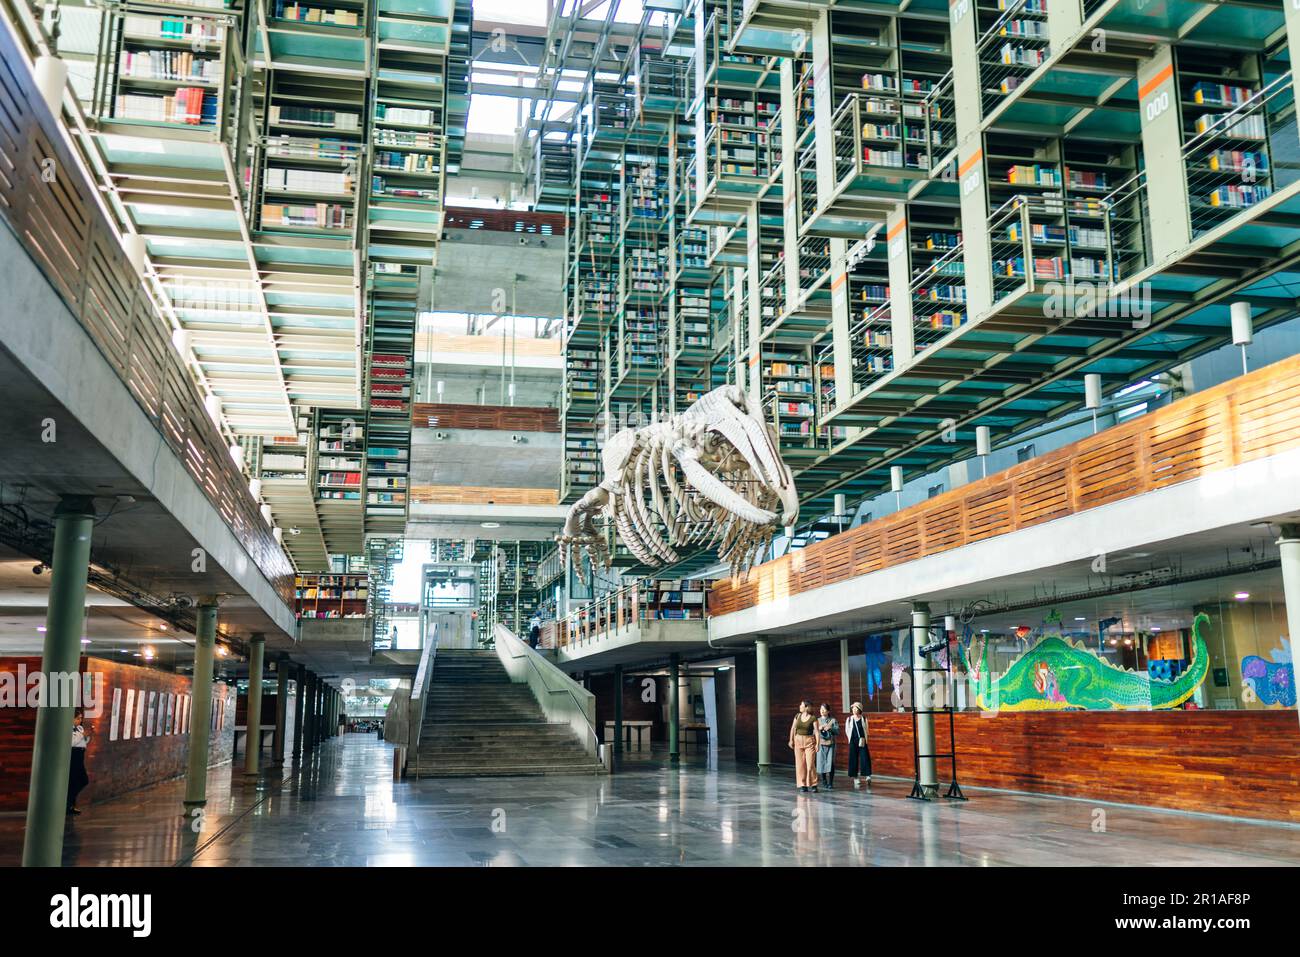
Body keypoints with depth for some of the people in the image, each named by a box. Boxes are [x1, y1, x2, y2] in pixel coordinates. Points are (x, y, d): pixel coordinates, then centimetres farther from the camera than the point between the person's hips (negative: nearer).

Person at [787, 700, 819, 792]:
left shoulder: (813, 718, -6)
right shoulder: (797, 716, 6)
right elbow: (793, 729, 13)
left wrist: (817, 744, -13)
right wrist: (791, 740, 11)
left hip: (809, 742, -4)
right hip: (798, 741, 4)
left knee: (810, 764, -7)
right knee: (800, 764, 3)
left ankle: (813, 785, 2)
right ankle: (802, 785, 9)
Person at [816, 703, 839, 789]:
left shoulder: (833, 720, 7)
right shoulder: (817, 720, 11)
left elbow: (837, 731, 1)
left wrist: (830, 728, -15)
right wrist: (819, 728, -12)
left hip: (830, 744, -1)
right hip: (821, 744, 1)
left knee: (830, 763, -8)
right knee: (821, 762, -2)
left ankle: (830, 783, -3)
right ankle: (824, 781, 14)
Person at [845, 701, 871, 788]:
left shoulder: (863, 719, 2)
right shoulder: (849, 719, 4)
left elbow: (866, 730, 6)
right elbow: (847, 731, 9)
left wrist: (863, 738, -6)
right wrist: (851, 739, 2)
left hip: (862, 741, -1)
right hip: (853, 742, 1)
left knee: (865, 758, -10)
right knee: (853, 759, 2)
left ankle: (867, 776, -11)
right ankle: (855, 779, 9)